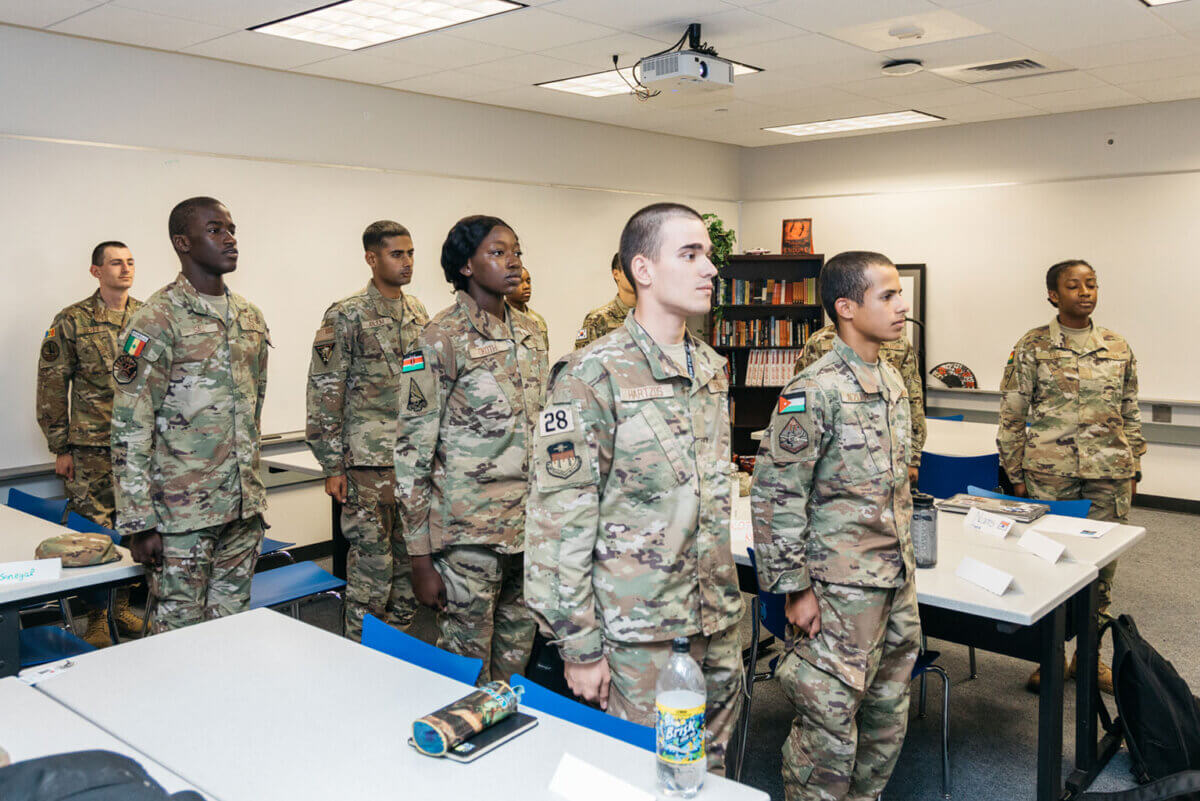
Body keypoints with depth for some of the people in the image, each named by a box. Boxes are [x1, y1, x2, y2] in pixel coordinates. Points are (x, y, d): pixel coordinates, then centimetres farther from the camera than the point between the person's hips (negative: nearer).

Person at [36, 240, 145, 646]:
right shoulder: (72, 321, -3)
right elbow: (52, 387, -1)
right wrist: (60, 448, -2)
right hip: (91, 448, -3)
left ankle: (123, 606, 26)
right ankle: (96, 618, 16)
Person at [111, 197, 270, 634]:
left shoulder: (250, 316, 10)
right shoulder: (157, 321, -11)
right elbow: (130, 430, -12)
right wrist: (140, 523, -14)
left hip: (244, 509, 6)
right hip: (181, 514, -6)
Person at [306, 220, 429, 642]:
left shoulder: (419, 314, 11)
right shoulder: (346, 317, -9)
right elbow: (324, 394, -10)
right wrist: (332, 467, -12)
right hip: (369, 462, -6)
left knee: (410, 557, 13)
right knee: (372, 559, -1)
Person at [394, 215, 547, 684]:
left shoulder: (529, 333, 10)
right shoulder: (442, 341, -10)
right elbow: (413, 453, -10)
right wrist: (421, 559, -12)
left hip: (528, 527, 6)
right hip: (469, 534, -6)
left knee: (516, 654, 16)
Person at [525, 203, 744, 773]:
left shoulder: (712, 368, 8)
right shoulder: (593, 376, -16)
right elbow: (558, 523, -16)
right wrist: (579, 646, -14)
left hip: (717, 622, 7)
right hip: (640, 634, -7)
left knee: (711, 767, 19)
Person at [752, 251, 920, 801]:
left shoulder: (892, 382, 8)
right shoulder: (814, 392, -18)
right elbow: (774, 496, -18)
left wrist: (902, 560, 19)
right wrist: (794, 589, -16)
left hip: (896, 583, 8)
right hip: (839, 589, -8)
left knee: (887, 719, 19)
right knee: (828, 729, 2)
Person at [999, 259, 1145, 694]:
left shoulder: (1119, 347, 8)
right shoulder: (1032, 346, -2)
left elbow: (1131, 413, 14)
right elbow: (1012, 415, -1)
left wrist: (1133, 469, 11)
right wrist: (1016, 474, -3)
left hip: (1110, 474, 3)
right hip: (1049, 473, -3)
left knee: (1103, 560, 9)